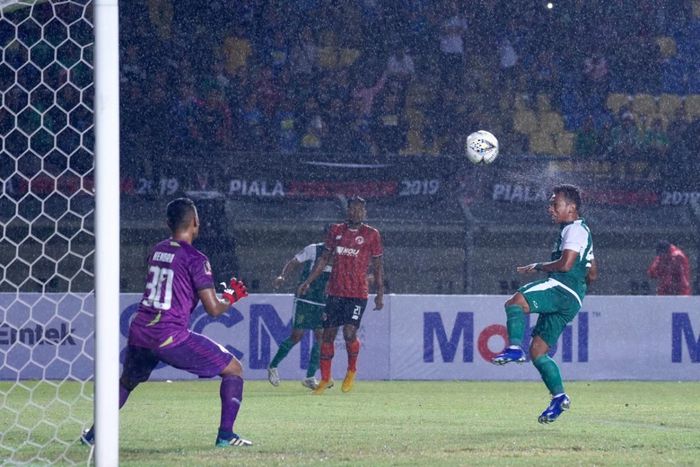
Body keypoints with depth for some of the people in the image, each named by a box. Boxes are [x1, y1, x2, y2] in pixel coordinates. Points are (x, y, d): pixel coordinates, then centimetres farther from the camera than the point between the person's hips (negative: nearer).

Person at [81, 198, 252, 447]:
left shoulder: (157, 250, 13)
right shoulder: (194, 258, -7)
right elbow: (213, 308, -6)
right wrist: (231, 297, 12)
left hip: (139, 333, 6)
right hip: (171, 337, -6)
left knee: (126, 382, 32)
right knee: (234, 369, 5)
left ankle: (95, 433, 28)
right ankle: (226, 434, -2)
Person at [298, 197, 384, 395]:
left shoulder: (372, 235, 2)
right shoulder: (335, 230, 10)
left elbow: (378, 266, 7)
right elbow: (324, 259, 17)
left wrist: (380, 293, 3)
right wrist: (308, 282, 13)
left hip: (358, 294, -3)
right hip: (335, 292, 3)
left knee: (349, 333, -18)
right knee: (328, 335, 3)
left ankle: (352, 370, 8)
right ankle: (325, 379, 15)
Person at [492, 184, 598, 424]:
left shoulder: (575, 230, -4)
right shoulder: (580, 231, 28)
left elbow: (565, 264, -18)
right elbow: (592, 274, 32)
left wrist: (538, 267, -6)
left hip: (561, 289, -10)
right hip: (571, 300, 10)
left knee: (516, 302, -29)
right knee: (537, 351, 9)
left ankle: (515, 348, -41)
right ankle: (559, 397, 7)